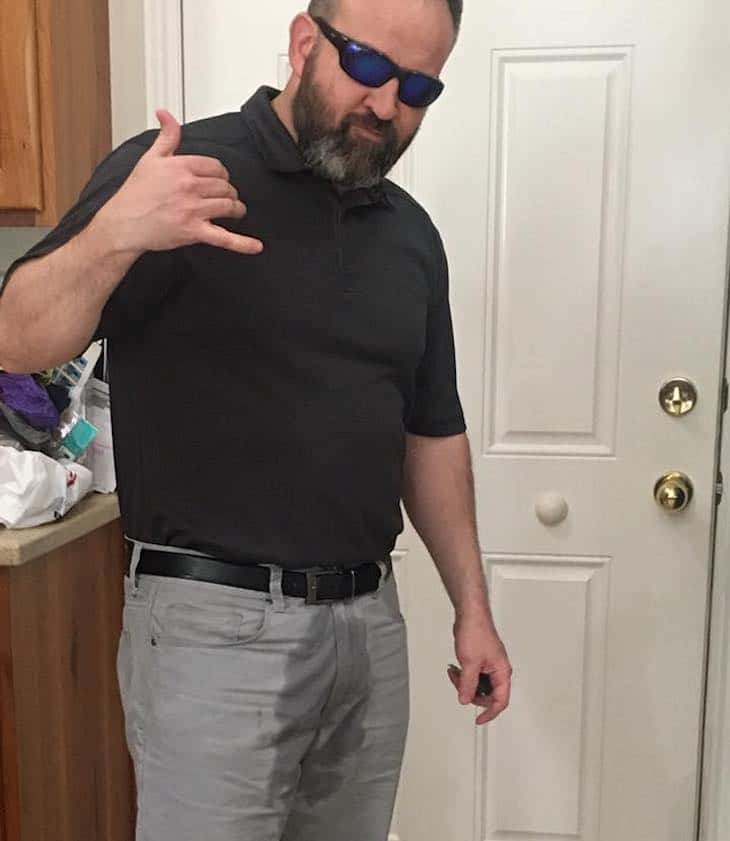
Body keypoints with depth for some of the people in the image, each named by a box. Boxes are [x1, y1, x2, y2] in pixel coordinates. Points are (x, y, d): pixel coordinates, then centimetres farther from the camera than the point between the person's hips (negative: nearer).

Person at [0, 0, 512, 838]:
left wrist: (472, 608, 11)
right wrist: (114, 235, -32)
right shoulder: (172, 175, -8)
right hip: (216, 621, -5)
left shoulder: (411, 234, 9)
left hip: (371, 616, 6)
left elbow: (430, 430, 13)